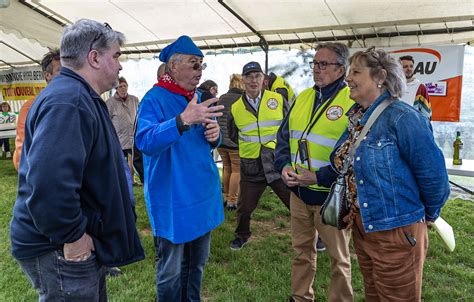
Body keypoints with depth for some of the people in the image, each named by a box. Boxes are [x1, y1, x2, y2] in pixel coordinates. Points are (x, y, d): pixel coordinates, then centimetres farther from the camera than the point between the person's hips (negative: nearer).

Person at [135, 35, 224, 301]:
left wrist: (214, 135, -8)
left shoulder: (198, 97, 9)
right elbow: (145, 142, -29)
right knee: (172, 271, 7)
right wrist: (184, 120, -40)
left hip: (203, 194, 7)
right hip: (173, 198, -7)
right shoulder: (155, 99, -14)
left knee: (197, 263, 21)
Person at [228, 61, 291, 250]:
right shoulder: (235, 108, 3)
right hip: (251, 167, 1)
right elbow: (233, 135, 19)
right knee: (244, 207, 12)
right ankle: (242, 235, 39)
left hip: (279, 163, -1)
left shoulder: (277, 100, -1)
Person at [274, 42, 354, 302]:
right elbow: (284, 137, 12)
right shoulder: (302, 98, 9)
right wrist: (284, 165, -5)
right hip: (298, 192, 6)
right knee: (302, 249, 21)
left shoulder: (353, 103, -12)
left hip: (331, 194, -6)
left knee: (338, 256, 13)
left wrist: (319, 177, -21)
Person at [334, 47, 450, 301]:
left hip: (395, 232, -7)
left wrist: (427, 215, -3)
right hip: (361, 226, 7)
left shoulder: (401, 117, -20)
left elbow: (433, 173, -17)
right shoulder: (356, 117, 4)